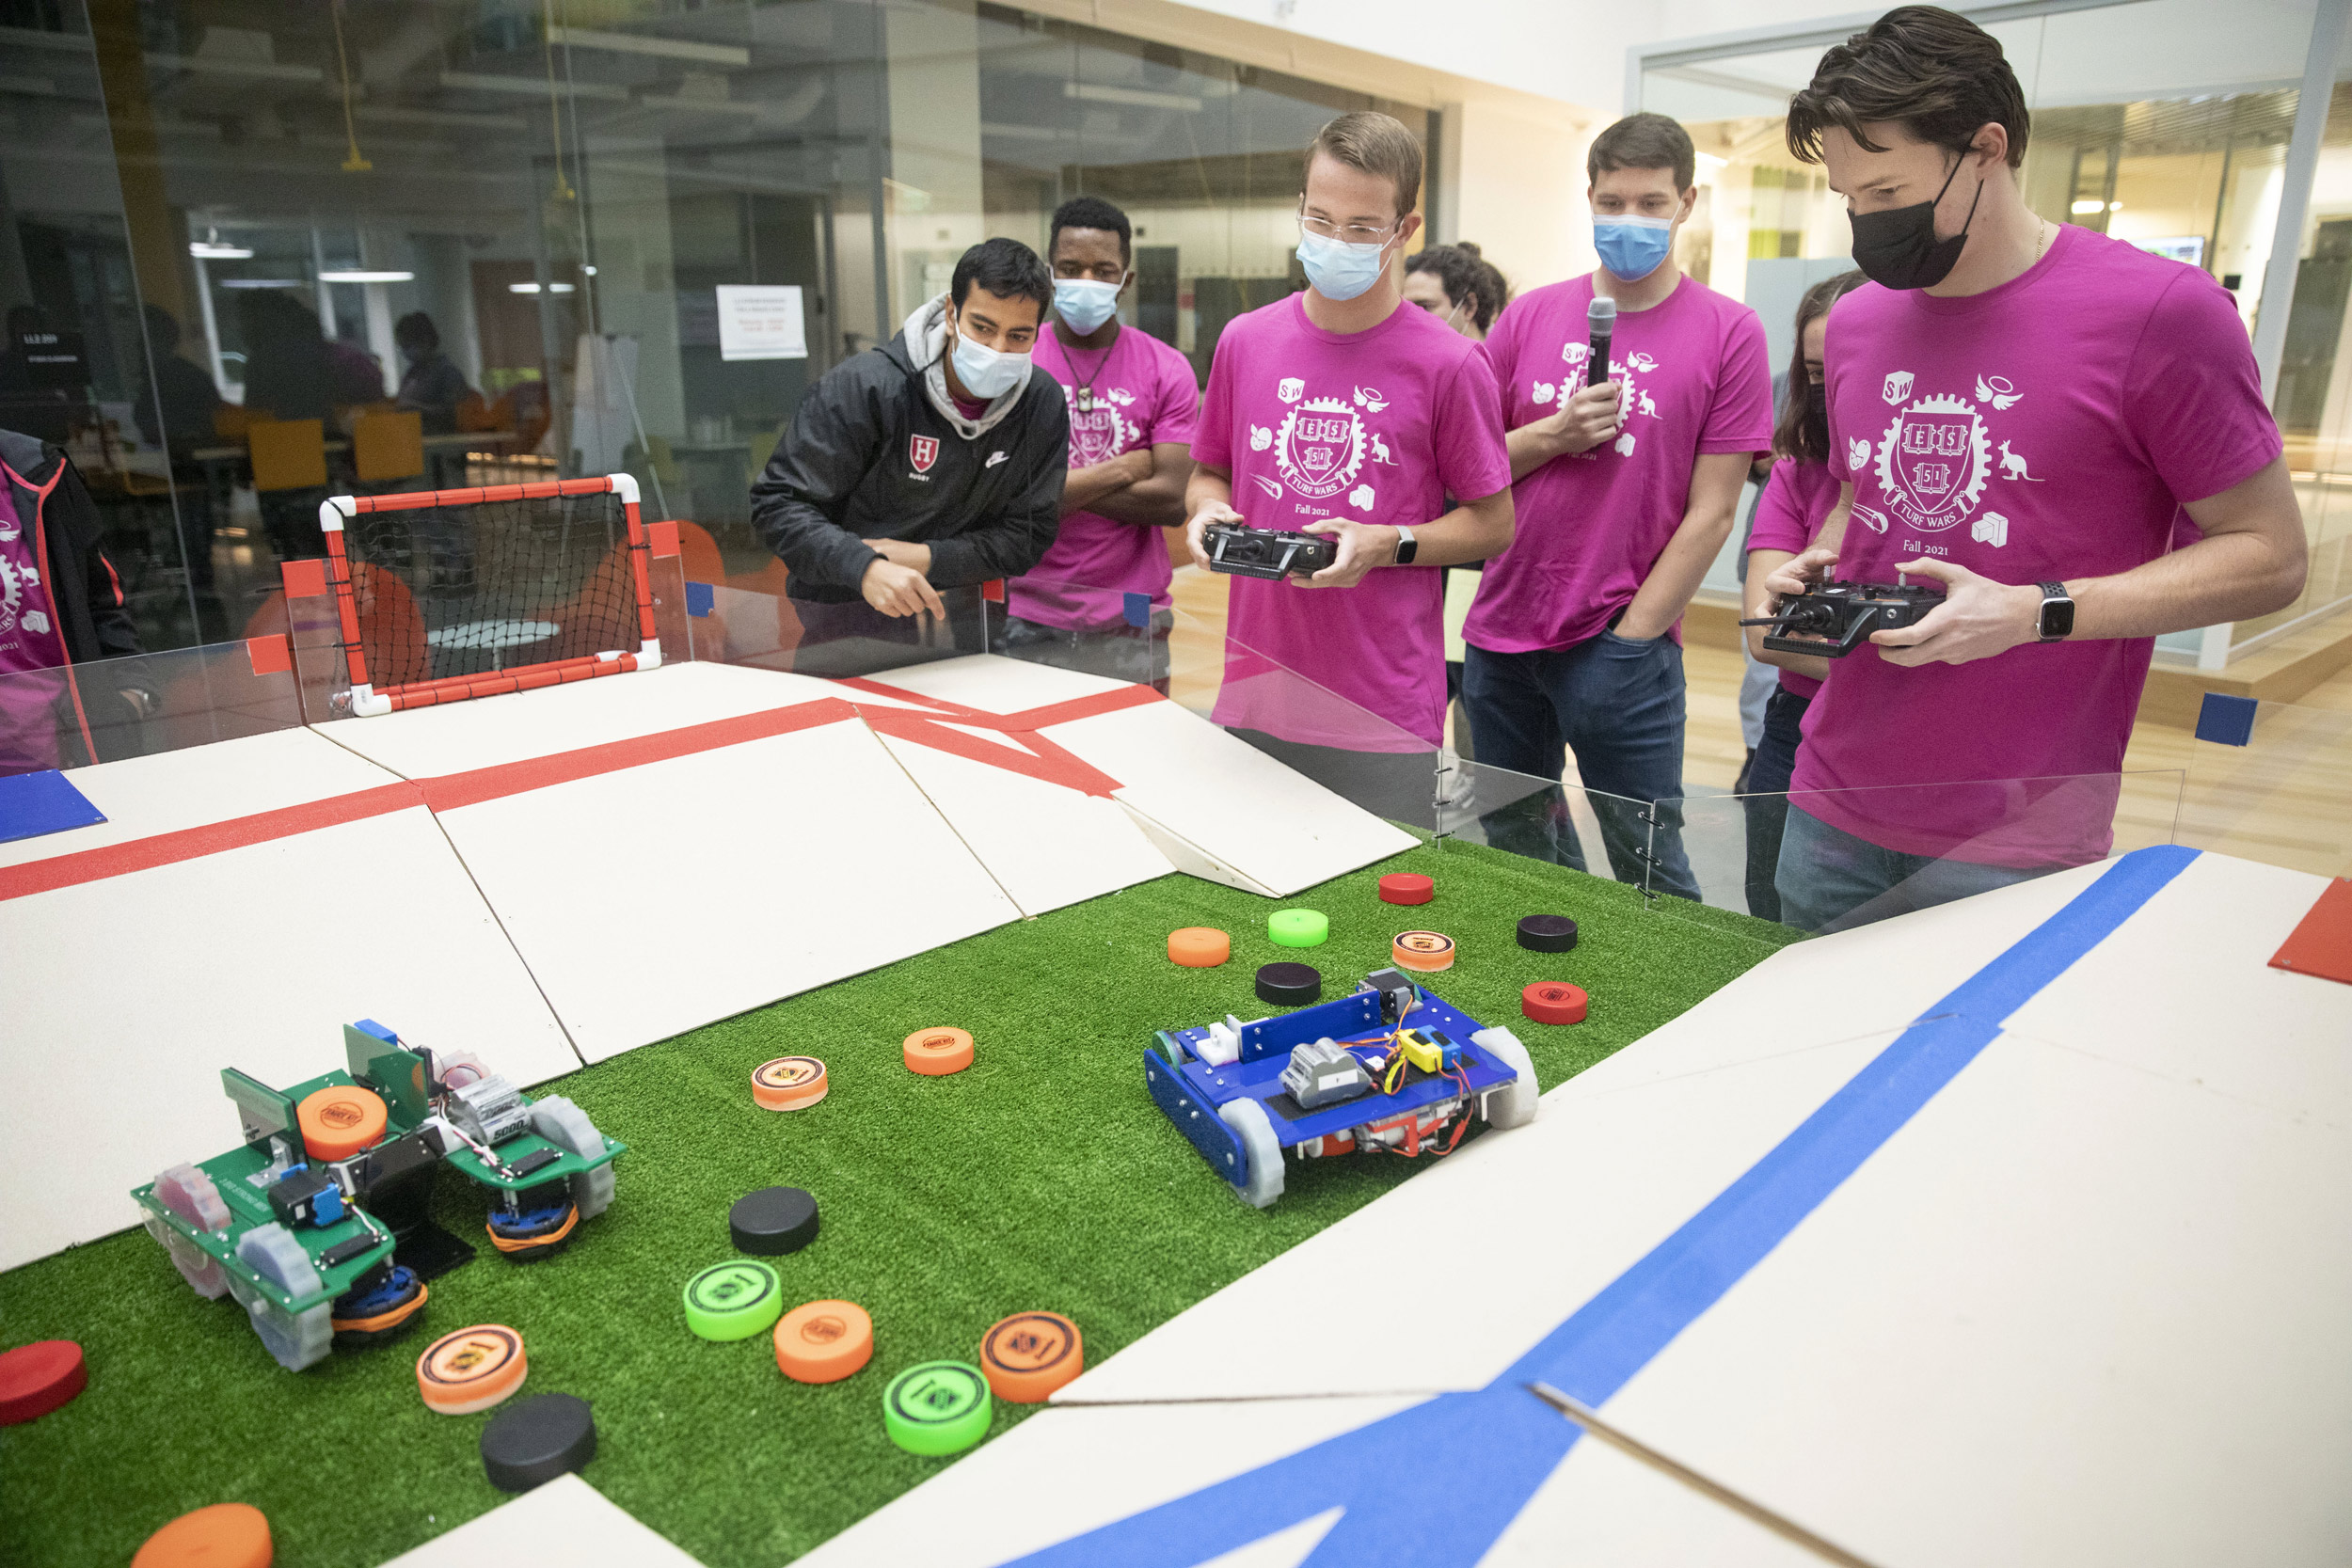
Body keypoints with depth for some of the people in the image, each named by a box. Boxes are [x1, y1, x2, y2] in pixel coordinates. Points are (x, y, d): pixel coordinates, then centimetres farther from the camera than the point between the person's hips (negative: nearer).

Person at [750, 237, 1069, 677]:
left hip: (960, 626, 3)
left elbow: (1027, 537, 1)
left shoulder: (1044, 405, -2)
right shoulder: (863, 387, -14)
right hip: (847, 631, -3)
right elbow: (777, 503, -13)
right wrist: (865, 567, -31)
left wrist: (927, 557, -15)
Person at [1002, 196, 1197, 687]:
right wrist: (1125, 468, -9)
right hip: (1029, 620, -1)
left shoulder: (1167, 370, 2)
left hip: (1132, 620, 1)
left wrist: (1057, 487, -11)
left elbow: (1172, 500, -9)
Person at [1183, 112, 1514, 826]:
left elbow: (1493, 524, 0)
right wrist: (1208, 510, -3)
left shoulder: (1447, 362, -5)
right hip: (1251, 705, 4)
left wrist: (1389, 545, -15)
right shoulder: (1245, 341, 6)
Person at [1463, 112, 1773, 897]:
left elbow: (1711, 512, -5)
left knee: (1650, 867, 1)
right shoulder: (1530, 316, 7)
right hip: (1501, 633, 4)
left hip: (1623, 646, -4)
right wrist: (1553, 434, -10)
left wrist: (1630, 635, -9)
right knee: (1518, 851, 16)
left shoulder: (1728, 332, -2)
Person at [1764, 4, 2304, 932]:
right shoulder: (1856, 322, 8)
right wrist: (1821, 565, 1)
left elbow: (2269, 556, -7)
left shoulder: (2160, 312, -10)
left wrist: (2032, 613, -18)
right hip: (1832, 811, 6)